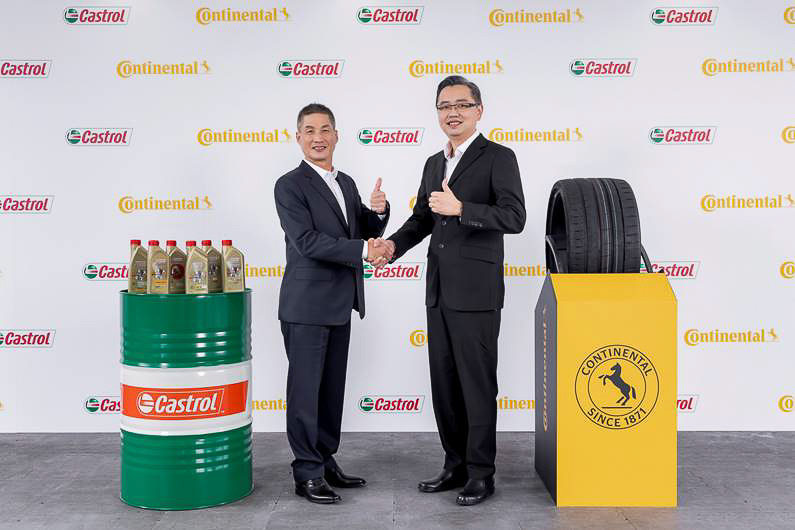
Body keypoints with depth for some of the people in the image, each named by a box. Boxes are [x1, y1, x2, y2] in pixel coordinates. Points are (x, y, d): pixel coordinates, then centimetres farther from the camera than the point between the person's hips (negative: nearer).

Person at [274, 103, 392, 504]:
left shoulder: (346, 183, 14)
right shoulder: (290, 186, -10)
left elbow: (365, 234, 15)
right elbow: (307, 241, -20)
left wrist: (378, 211, -6)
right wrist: (362, 251, -24)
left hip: (339, 304, 8)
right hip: (307, 305, -7)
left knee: (332, 388, 14)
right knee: (305, 389, 0)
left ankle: (326, 461, 25)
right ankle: (307, 473, 7)